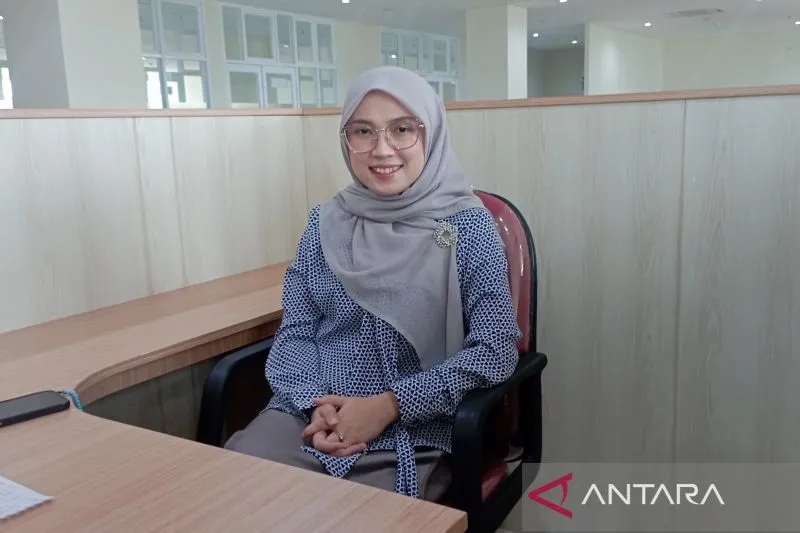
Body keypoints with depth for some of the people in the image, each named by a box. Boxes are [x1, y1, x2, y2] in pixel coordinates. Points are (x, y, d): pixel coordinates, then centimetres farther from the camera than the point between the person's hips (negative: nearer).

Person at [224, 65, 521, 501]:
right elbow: (295, 331, 7)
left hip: (413, 432, -2)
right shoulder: (326, 222, 5)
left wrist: (390, 404, -15)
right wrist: (316, 403, -12)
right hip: (307, 416, 3)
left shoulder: (468, 226, -4)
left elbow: (496, 349, -8)